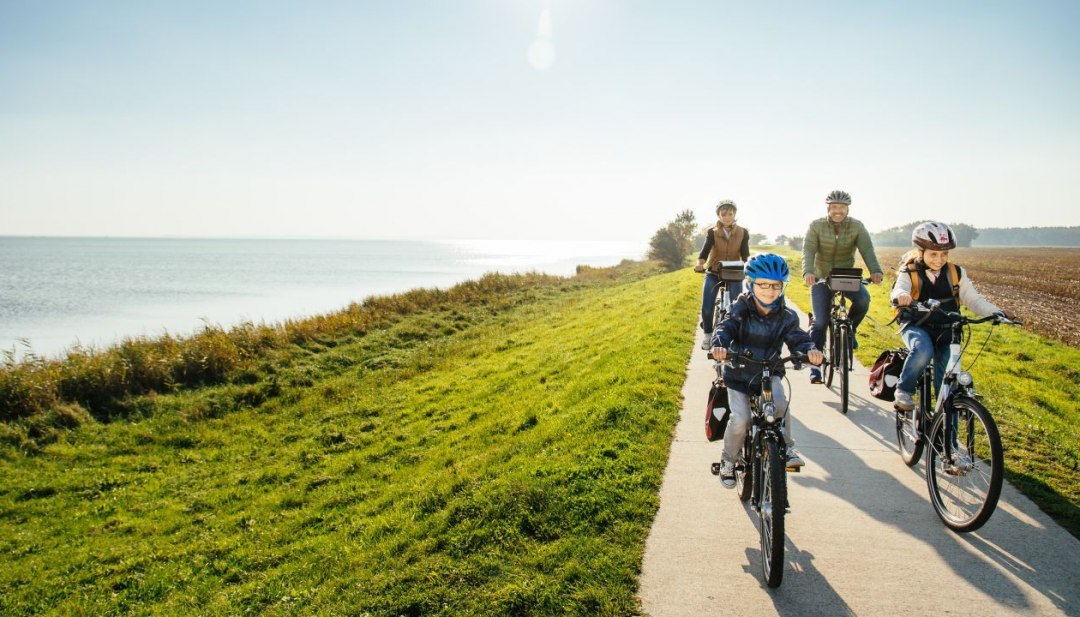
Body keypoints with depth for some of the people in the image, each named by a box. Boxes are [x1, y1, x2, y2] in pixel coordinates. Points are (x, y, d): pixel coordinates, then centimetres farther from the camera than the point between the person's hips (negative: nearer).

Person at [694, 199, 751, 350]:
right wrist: (700, 264, -41)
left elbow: (745, 254, -12)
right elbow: (705, 251, -20)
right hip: (713, 273, 0)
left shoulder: (743, 233, -5)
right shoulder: (712, 232, -8)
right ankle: (708, 335, 11)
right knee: (706, 308, -12)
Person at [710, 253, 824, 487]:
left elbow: (797, 339, -14)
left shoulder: (786, 316, -6)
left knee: (779, 403, -29)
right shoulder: (740, 310, -11)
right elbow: (725, 328, -24)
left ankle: (786, 448, -3)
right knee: (740, 420, -15)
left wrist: (810, 350, -39)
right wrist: (720, 344, -48)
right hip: (739, 374, -1)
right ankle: (728, 461, 11)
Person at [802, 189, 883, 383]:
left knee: (863, 299, -29)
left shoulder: (857, 227, -7)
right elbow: (808, 251, -21)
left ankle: (849, 327, 1)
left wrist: (875, 271, -39)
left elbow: (867, 250, -20)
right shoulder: (816, 226, -9)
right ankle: (814, 363, 2)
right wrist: (808, 272, -41)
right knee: (820, 321, -10)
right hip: (822, 278, -1)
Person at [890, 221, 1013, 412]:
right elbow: (898, 290, -27)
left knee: (948, 378, -8)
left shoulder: (955, 273, 4)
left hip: (946, 330, 3)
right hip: (917, 326, -3)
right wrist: (902, 296, -52)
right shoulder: (910, 273, -6)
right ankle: (903, 392, -17)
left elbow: (973, 299, 3)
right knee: (923, 351, -35)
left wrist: (997, 313, -14)